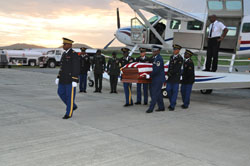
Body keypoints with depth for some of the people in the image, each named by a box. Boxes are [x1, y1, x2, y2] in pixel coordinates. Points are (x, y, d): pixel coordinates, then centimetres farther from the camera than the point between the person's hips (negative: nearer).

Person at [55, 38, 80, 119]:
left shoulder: (74, 54, -14)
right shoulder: (64, 54, 13)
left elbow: (76, 68, -17)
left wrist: (75, 81, -21)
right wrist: (58, 77, 16)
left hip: (71, 77, -9)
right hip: (63, 78, 9)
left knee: (70, 95, -1)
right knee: (61, 93, 9)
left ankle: (69, 113, 9)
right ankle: (73, 106, 24)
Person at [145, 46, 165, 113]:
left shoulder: (159, 59, -17)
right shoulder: (156, 58, 15)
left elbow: (156, 70, -22)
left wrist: (149, 76, -17)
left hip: (158, 79, -10)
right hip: (156, 79, 10)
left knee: (155, 93, -7)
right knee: (158, 93, 14)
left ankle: (151, 108, -5)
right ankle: (161, 107, 21)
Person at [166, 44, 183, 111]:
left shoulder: (180, 58, -8)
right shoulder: (171, 57, 14)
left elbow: (177, 68, -15)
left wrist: (171, 73, -13)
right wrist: (168, 72, 1)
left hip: (176, 76, -7)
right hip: (170, 76, 7)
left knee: (174, 91, -3)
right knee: (168, 90, 6)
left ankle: (172, 106, 0)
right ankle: (172, 103, 22)